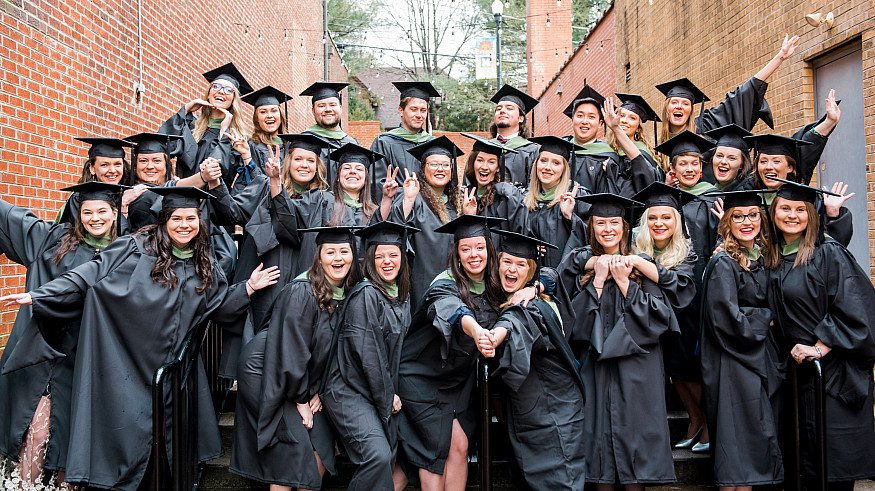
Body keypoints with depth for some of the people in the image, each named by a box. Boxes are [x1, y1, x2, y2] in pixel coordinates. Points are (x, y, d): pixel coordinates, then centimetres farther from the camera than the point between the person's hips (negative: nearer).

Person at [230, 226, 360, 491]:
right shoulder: (301, 292, -23)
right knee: (294, 453, -9)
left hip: (305, 377, 7)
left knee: (322, 448, 3)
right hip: (267, 376, -7)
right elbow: (292, 349, -22)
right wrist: (301, 399, -16)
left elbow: (332, 348, 6)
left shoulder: (348, 294, -1)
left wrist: (317, 390, 0)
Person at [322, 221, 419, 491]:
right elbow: (366, 350, -18)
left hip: (382, 394, 8)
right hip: (351, 391, -8)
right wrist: (387, 395, -10)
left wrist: (392, 392, 7)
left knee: (389, 461, 5)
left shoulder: (402, 296, 9)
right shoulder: (365, 295, -16)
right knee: (377, 457, -23)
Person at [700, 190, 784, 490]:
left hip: (762, 361, 8)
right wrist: (765, 319, -7)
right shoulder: (723, 264, -14)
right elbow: (727, 320, -20)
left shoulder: (761, 258, 10)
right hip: (734, 367, -8)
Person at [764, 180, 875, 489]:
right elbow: (774, 313, 20)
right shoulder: (772, 258, 8)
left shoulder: (828, 253, -10)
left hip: (833, 366, -6)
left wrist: (820, 347, -18)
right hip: (797, 364, 6)